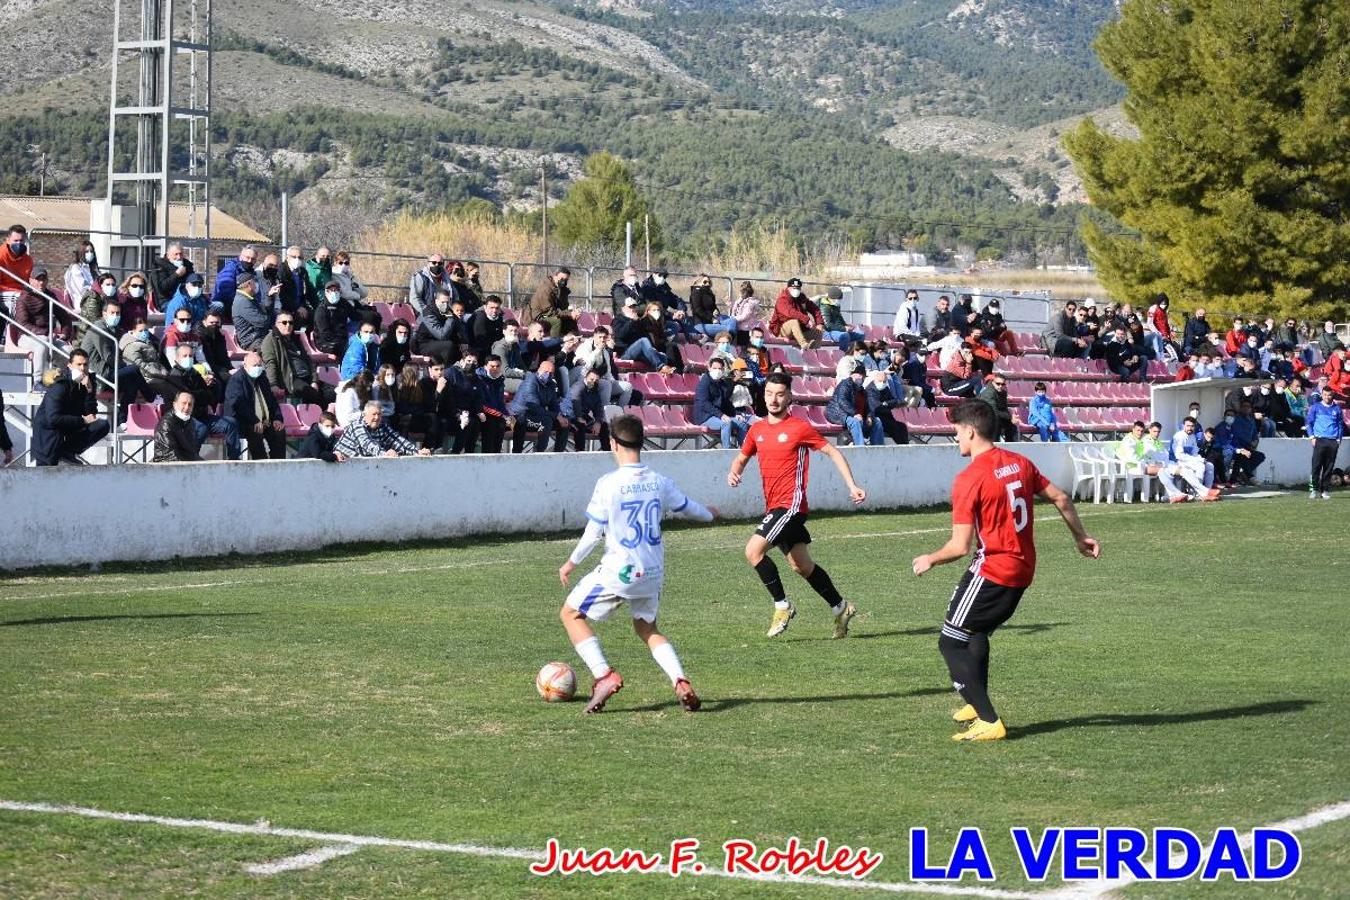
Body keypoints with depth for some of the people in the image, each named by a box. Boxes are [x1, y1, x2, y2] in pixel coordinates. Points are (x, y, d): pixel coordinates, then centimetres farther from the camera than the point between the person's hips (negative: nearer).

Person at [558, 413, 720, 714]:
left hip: (618, 571, -6)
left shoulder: (608, 484, -15)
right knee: (647, 629, 24)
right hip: (653, 572, 6)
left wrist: (571, 563, 5)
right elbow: (689, 507, 18)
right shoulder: (660, 483, 1)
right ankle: (681, 683, 3)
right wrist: (711, 514, 42)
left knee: (570, 613, 11)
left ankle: (604, 676, -3)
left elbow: (593, 534, -11)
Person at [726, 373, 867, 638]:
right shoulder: (757, 430, 10)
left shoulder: (800, 428, -7)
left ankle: (782, 606, -7)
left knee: (753, 550, -20)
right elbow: (742, 457, 24)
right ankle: (841, 608, 29)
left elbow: (832, 452, -1)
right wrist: (733, 472, 0)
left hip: (791, 504, -7)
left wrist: (852, 486, -7)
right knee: (802, 566, 13)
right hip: (773, 506, 7)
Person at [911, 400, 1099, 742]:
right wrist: (1080, 537, 27)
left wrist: (930, 560, 1)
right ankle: (977, 705, 35)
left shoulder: (969, 479, -17)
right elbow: (1061, 499, 12)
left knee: (951, 643, 0)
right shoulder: (1019, 463, 6)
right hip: (1023, 571, 9)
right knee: (976, 634, 28)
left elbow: (960, 546, -18)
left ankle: (989, 722, -8)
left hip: (992, 572, -9)